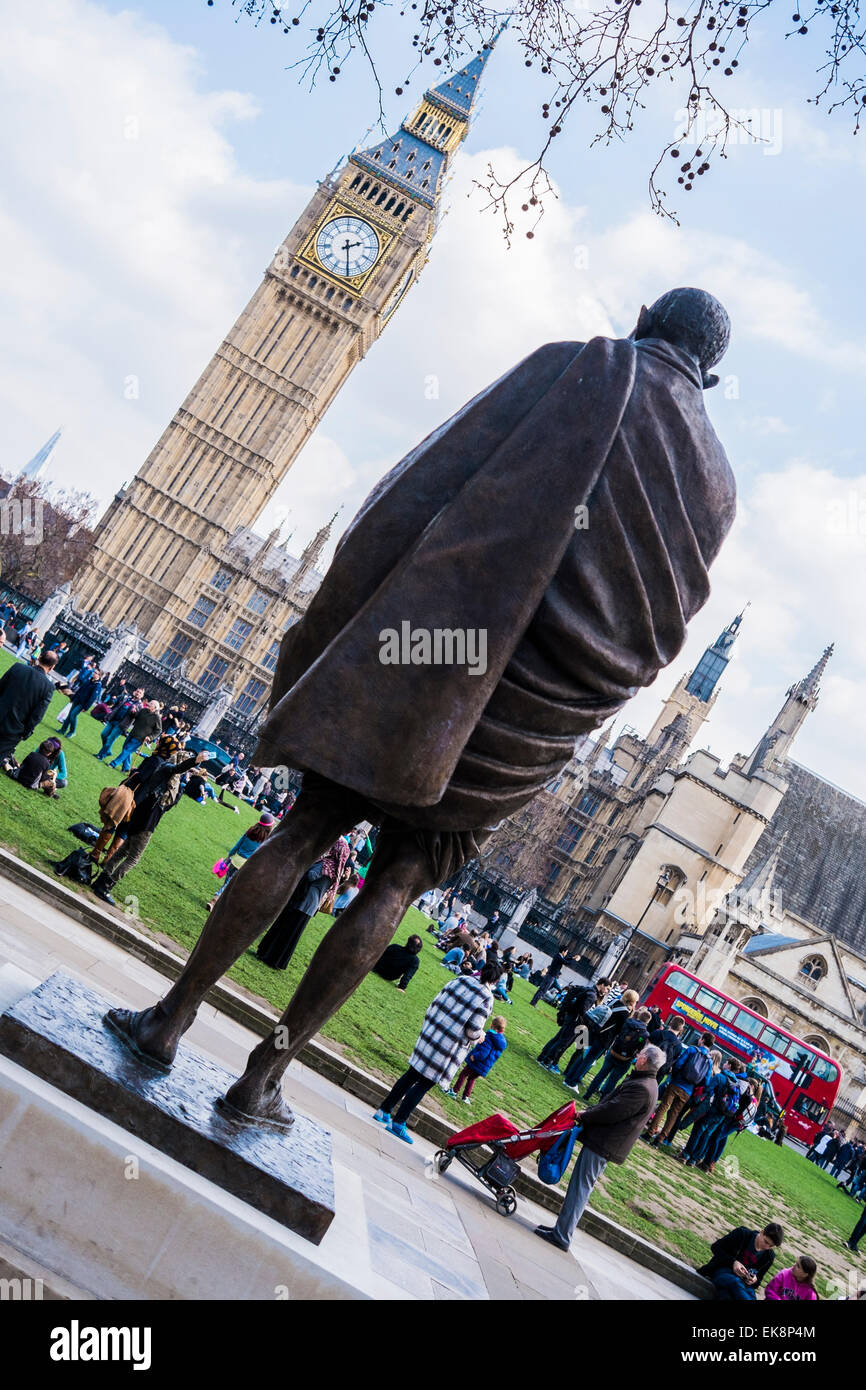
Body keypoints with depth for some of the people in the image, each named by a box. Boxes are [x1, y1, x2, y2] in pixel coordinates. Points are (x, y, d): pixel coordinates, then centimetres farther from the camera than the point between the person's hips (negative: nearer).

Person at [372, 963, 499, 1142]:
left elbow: (436, 1002, 8)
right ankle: (398, 1122, 11)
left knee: (411, 1075, 17)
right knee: (424, 1084, 6)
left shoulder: (460, 980, 4)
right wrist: (479, 1037, 7)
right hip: (447, 1048, -6)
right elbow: (474, 1029, -15)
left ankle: (384, 1111, 25)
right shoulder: (486, 998, -12)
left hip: (429, 1034, 6)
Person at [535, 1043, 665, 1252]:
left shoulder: (641, 1088, -21)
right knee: (580, 1188, 15)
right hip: (604, 1144, 10)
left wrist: (584, 1116, -8)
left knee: (579, 1188, -5)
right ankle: (562, 1229, 22)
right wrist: (587, 1114, 8)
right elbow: (613, 1106, 17)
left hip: (602, 1146, -10)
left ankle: (561, 1236, 0)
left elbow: (611, 1111, -22)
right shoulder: (647, 1084, 14)